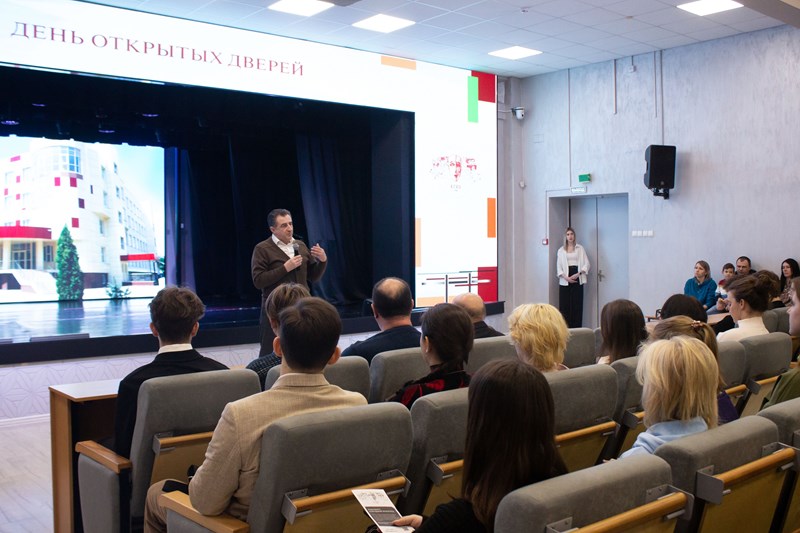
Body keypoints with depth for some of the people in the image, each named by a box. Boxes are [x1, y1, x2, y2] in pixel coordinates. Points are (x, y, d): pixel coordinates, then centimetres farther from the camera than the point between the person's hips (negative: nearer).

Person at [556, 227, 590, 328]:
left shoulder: (580, 248, 11)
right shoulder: (561, 250, 12)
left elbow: (586, 263, 3)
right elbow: (558, 267, 4)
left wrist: (577, 274, -12)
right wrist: (566, 277, -12)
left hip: (577, 279, 0)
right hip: (565, 281, 0)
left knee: (577, 304, -4)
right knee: (564, 305, -6)